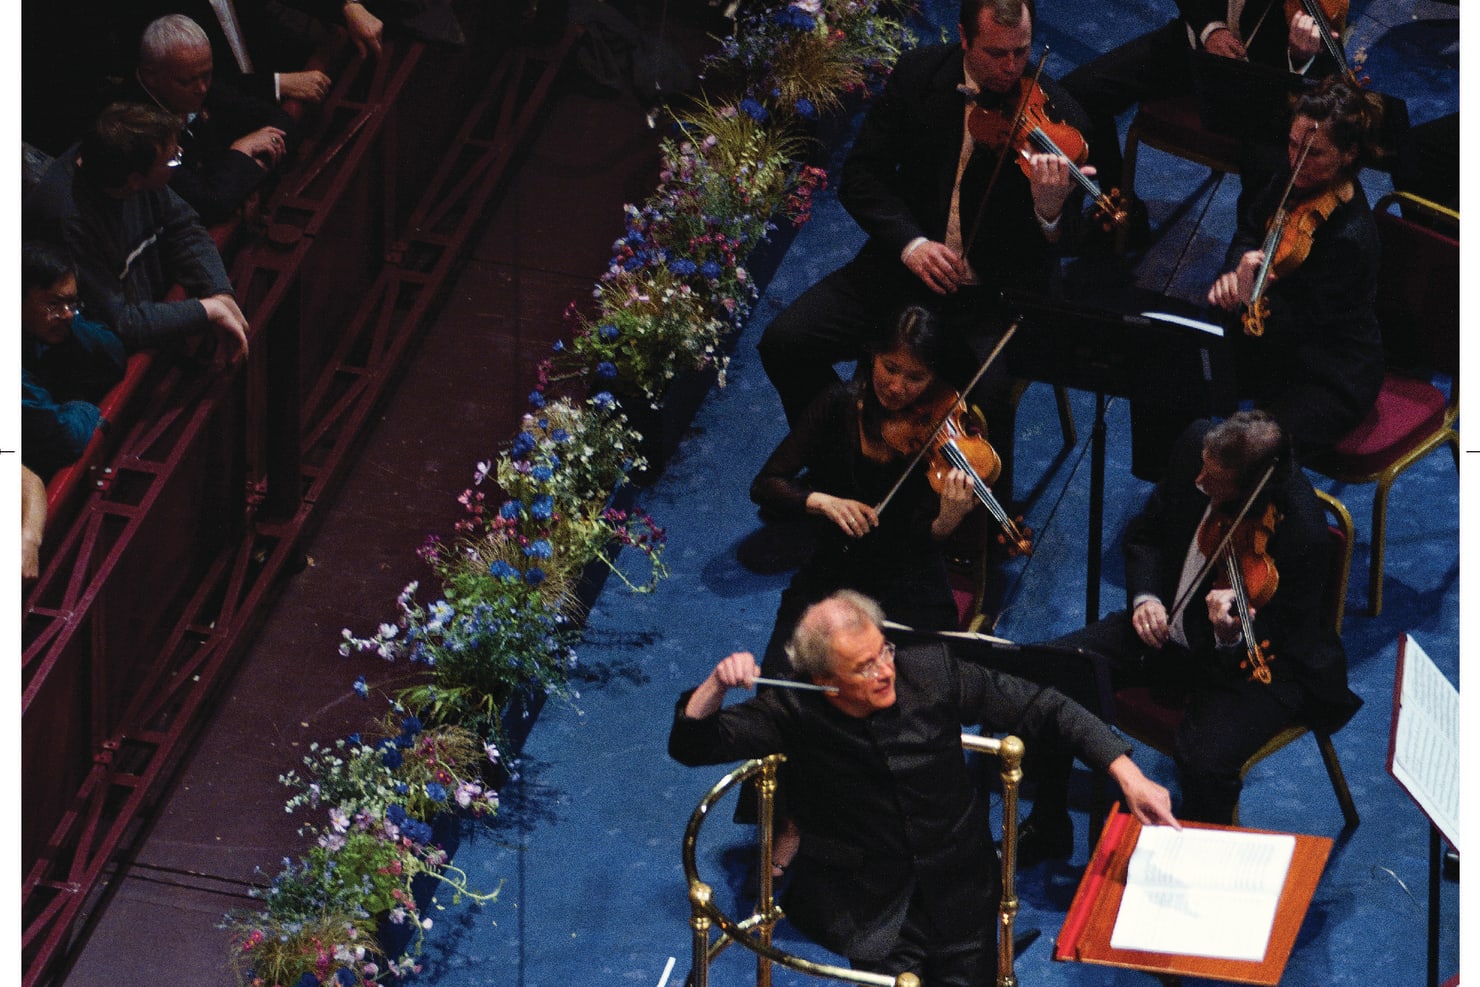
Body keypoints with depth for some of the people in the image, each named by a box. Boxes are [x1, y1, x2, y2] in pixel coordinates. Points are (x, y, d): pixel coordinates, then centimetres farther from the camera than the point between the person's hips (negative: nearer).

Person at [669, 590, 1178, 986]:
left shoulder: (931, 671, -13)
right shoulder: (796, 711, -14)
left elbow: (1040, 708, -7)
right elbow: (689, 746, -12)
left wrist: (1126, 772, -16)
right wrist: (717, 684, -32)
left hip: (957, 883, 2)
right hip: (865, 900, -1)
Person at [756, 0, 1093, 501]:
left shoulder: (1055, 117, -12)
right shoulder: (918, 74, -4)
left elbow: (1055, 247, -12)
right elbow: (861, 175, 0)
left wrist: (1050, 212, -37)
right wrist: (908, 242, -17)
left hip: (997, 291, -3)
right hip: (906, 266, 4)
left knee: (988, 394, -33)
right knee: (785, 343, -13)